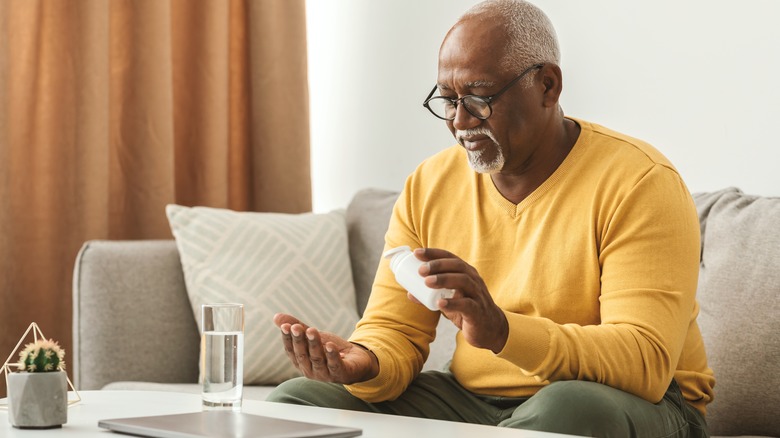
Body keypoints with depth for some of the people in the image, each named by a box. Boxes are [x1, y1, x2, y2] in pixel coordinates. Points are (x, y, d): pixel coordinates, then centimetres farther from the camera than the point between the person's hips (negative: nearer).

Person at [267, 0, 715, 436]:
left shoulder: (639, 184, -15)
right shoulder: (428, 186, 3)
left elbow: (647, 363, -24)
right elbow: (394, 333, 3)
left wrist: (502, 330, -39)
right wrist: (364, 363, -22)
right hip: (472, 399, 4)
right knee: (296, 402, -12)